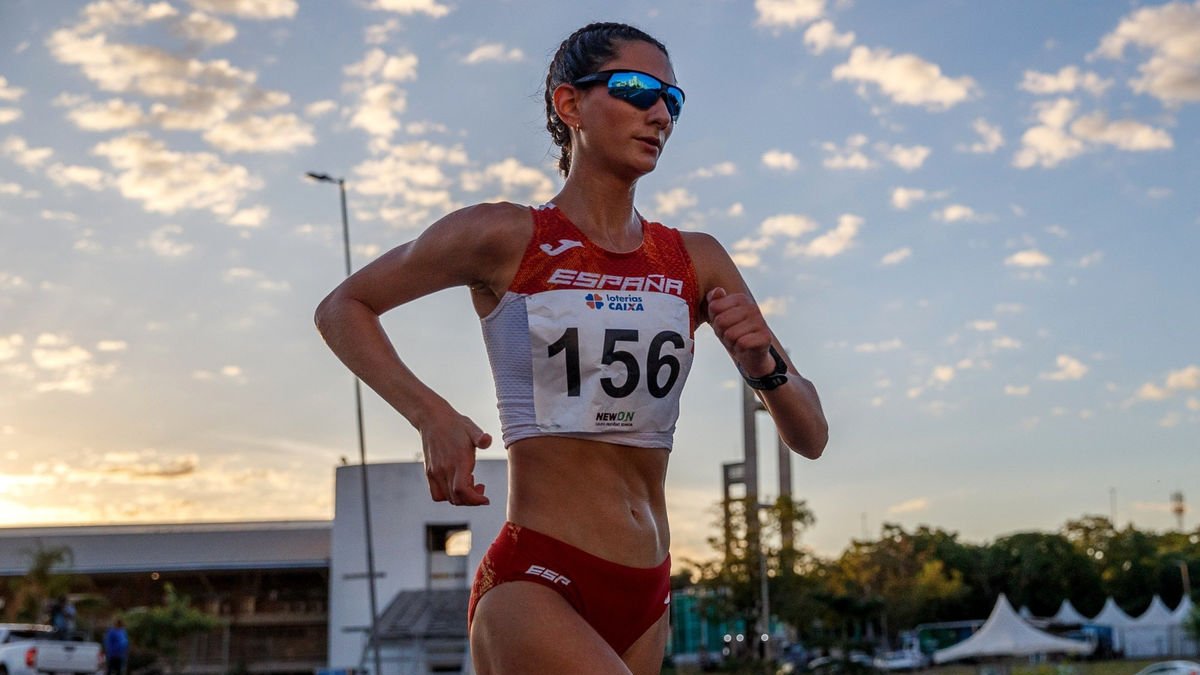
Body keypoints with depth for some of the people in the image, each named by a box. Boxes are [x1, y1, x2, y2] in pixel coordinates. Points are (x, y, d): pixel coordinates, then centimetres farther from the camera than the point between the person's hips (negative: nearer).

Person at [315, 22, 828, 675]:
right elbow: (341, 308, 7)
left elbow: (810, 437, 9)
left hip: (645, 599, 6)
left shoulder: (695, 261, 8)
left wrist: (764, 366, -13)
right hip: (534, 584, -5)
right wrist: (431, 414, -9)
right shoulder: (506, 238, -4)